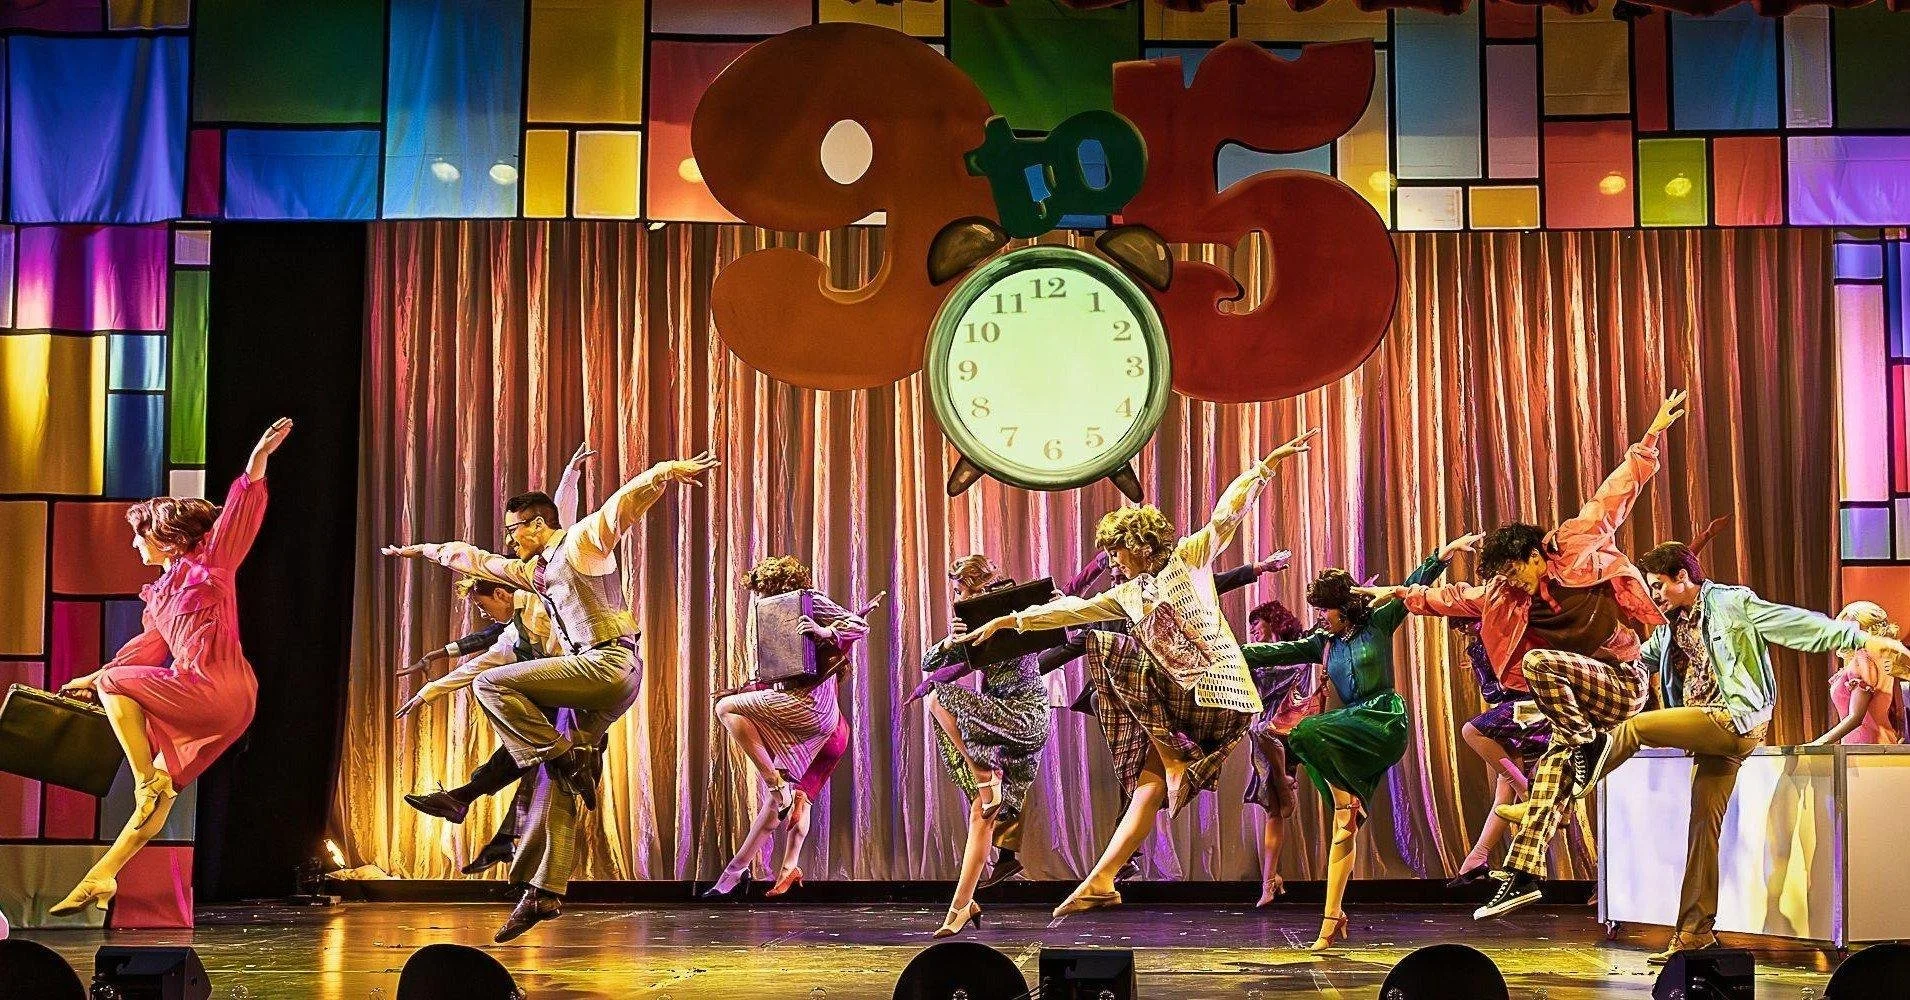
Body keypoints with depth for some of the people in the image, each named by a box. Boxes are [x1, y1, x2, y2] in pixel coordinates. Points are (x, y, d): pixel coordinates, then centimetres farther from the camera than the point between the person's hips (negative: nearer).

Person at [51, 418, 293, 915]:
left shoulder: (204, 565, 0)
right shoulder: (164, 591, 22)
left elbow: (237, 520, -13)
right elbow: (151, 646, 32)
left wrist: (257, 461, -25)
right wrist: (92, 678, 38)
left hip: (216, 686, -8)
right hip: (216, 709, 8)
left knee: (115, 684, -3)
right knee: (162, 788, 10)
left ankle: (148, 781, -6)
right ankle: (101, 877, 14)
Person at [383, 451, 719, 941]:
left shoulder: (584, 540, 1)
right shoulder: (534, 570, 26)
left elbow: (629, 498, -16)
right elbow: (478, 560, 40)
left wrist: (668, 471, -34)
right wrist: (424, 550, 50)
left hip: (610, 663, -9)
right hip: (594, 680, 9)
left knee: (490, 683, -14)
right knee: (560, 781, 2)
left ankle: (565, 756, -15)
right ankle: (545, 892, 0)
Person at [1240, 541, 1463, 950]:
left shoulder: (1378, 623, 5)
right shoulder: (1322, 644, 16)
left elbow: (1413, 587, 1)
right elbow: (1275, 652, 11)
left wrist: (1446, 551, -8)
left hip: (1385, 722, -5)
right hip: (1352, 735, 5)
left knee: (1307, 732, -28)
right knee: (1344, 827, -2)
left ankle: (1349, 801, -11)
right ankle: (1332, 919, -3)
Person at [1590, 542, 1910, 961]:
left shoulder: (1730, 604, -4)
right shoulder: (1670, 627, 18)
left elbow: (1794, 622, -11)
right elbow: (1640, 662, 31)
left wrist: (1860, 638, -17)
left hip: (1735, 721, -8)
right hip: (1709, 731, 8)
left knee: (1636, 727, -21)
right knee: (1703, 826, 4)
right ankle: (1695, 931, 5)